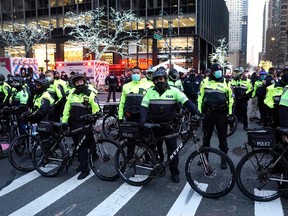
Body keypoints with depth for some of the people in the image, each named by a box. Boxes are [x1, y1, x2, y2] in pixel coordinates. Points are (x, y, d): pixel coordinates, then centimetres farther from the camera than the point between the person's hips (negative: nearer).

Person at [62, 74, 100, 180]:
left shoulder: (90, 94, -8)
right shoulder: (72, 93, 7)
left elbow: (96, 110, -8)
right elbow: (67, 108, 10)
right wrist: (64, 121, 5)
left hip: (84, 125, -5)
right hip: (73, 124, 5)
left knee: (83, 146, -6)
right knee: (77, 145, 15)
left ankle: (85, 169, 2)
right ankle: (82, 163, 32)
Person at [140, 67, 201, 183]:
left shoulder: (174, 90, -4)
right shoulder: (150, 91, 2)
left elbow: (187, 102, -10)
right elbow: (144, 106, -2)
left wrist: (197, 112, -24)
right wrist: (143, 118, -20)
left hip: (169, 126, -2)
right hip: (154, 126, 2)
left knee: (172, 149, 1)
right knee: (156, 149, 15)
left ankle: (174, 172, 15)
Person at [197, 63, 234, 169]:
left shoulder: (226, 83, 4)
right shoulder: (205, 82, 5)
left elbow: (230, 99, 6)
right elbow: (200, 97, 6)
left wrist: (230, 113, 1)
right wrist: (199, 111, 1)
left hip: (221, 113, 0)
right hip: (208, 113, 1)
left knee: (222, 137, 6)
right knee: (206, 136, 11)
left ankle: (224, 159, 18)